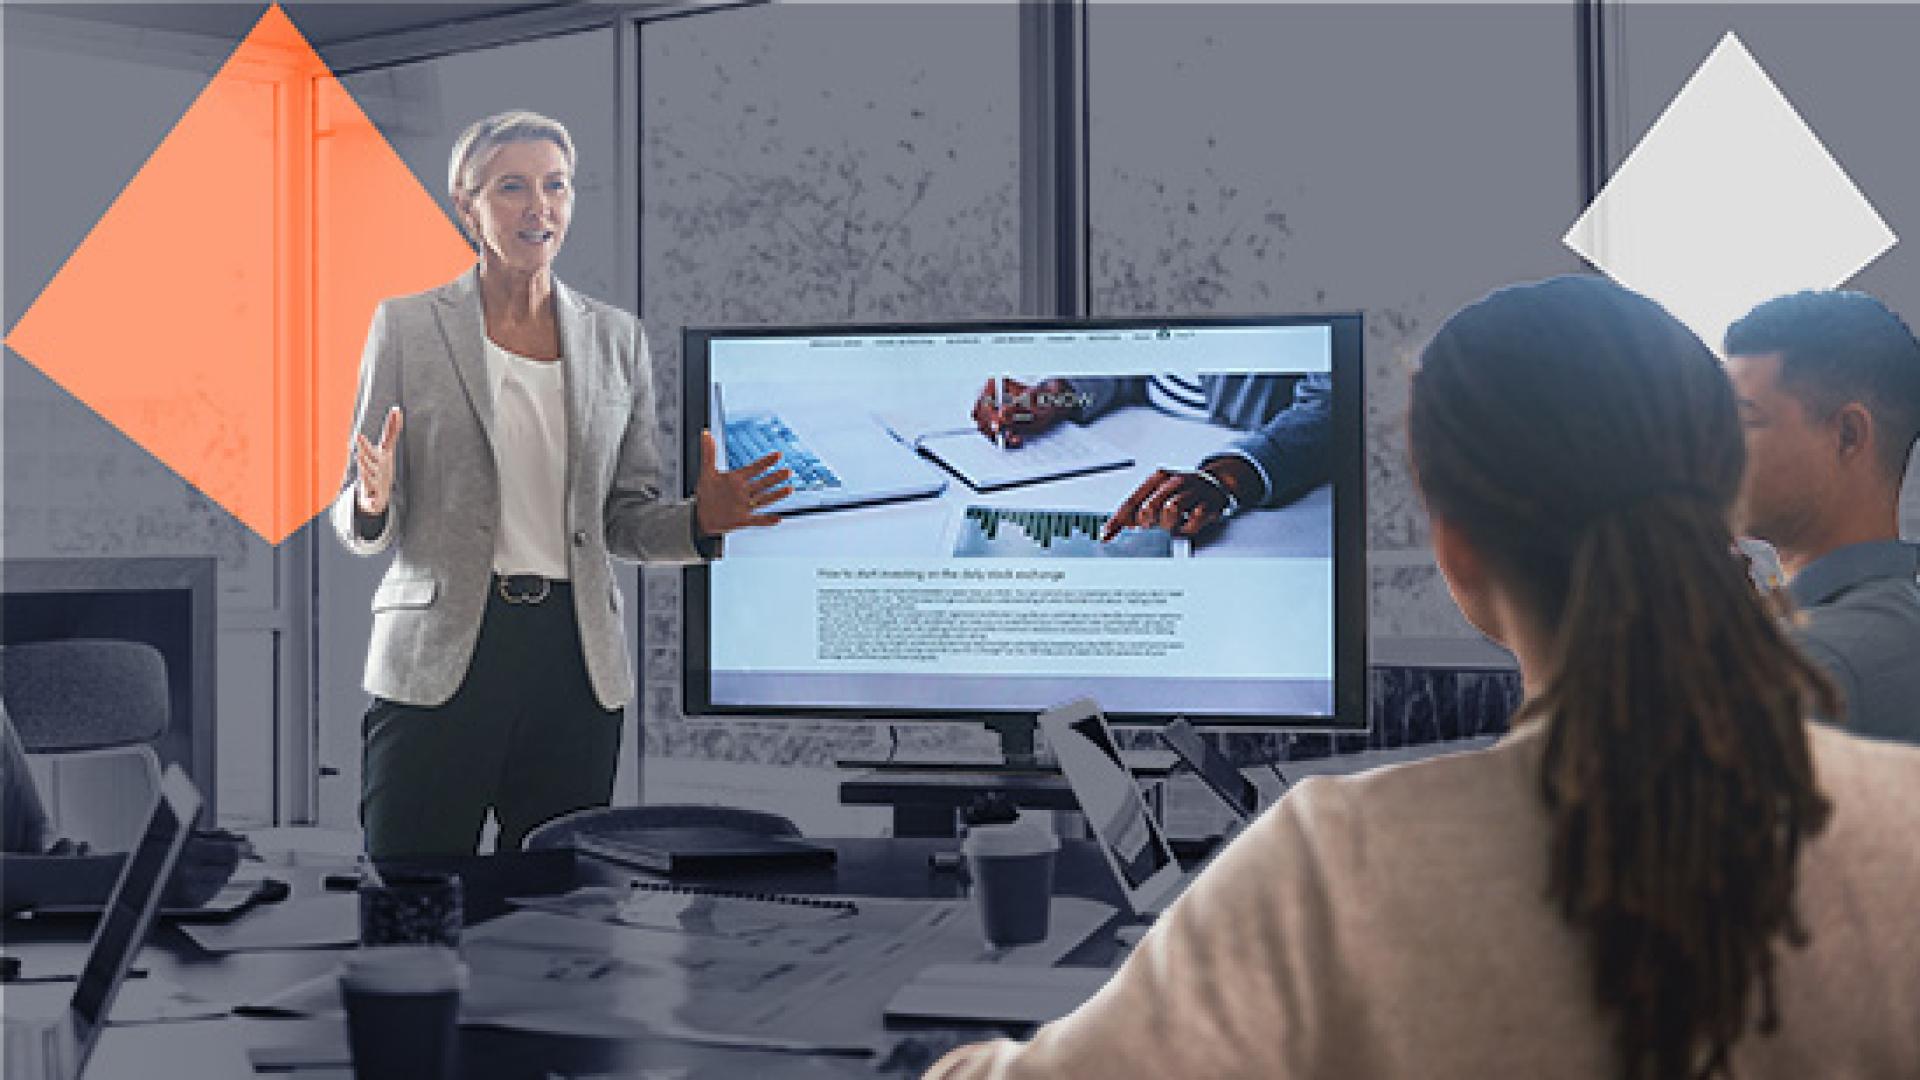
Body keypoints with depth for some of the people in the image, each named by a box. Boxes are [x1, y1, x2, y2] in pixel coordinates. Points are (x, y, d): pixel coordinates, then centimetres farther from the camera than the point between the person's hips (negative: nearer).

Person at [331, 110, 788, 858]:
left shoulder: (618, 339, 12)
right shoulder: (406, 326, 4)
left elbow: (626, 517, 13)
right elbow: (358, 523, 4)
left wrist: (701, 520, -7)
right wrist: (371, 506, -19)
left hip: (576, 659, 3)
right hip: (438, 656, -2)